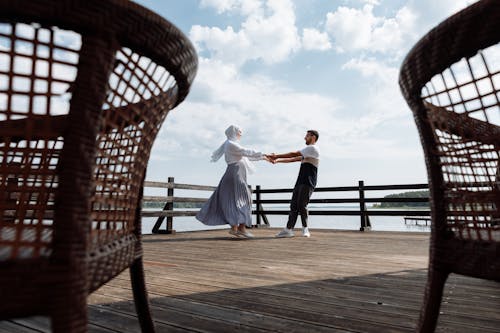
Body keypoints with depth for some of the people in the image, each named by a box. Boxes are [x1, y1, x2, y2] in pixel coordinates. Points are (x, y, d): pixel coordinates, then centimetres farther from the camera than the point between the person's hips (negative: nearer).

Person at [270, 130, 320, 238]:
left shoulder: (313, 148, -4)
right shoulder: (308, 151, 26)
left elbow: (294, 154, -8)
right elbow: (293, 159, 24)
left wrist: (277, 156, -3)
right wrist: (277, 160, 17)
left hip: (308, 182, -9)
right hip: (300, 182, 9)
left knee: (301, 205, -10)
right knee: (294, 205, 2)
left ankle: (305, 229, 3)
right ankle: (289, 229, 1)